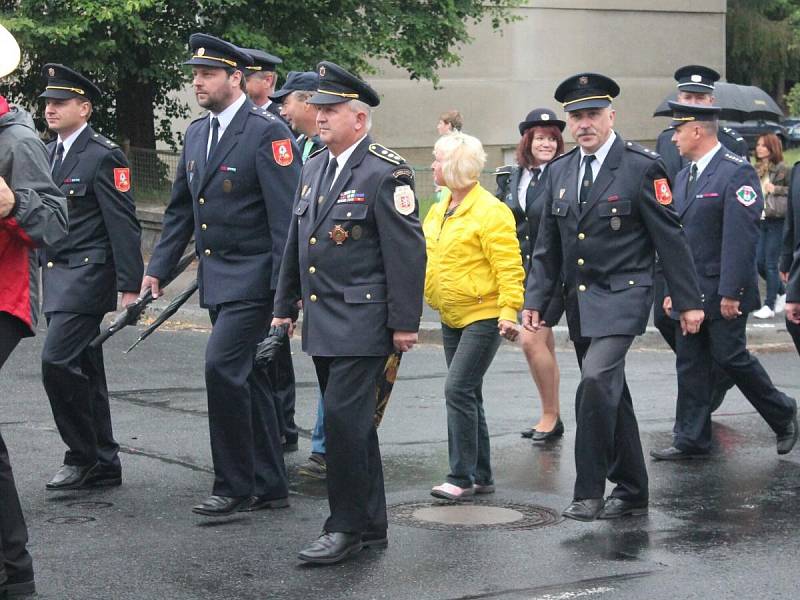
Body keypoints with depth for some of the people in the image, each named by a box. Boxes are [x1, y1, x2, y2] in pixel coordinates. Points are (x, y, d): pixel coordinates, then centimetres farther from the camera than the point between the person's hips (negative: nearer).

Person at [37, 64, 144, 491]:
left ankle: (82, 456, -3)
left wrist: (130, 287, -17)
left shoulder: (103, 157, -11)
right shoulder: (49, 153, 14)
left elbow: (124, 225, -14)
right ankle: (103, 465, 18)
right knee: (83, 370, 11)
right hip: (57, 277, 8)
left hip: (88, 276, -8)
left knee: (57, 361, -16)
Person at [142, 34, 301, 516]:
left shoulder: (268, 132, -13)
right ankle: (269, 486, 20)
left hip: (252, 278, -8)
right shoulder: (197, 133, 12)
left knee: (223, 367, -15)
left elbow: (286, 216, -16)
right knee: (245, 376, 12)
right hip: (216, 278, 8)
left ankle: (235, 486, -5)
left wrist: (285, 287, -19)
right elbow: (181, 209, 19)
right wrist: (158, 269, 11)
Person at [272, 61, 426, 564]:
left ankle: (348, 526, -2)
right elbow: (296, 243, 21)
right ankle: (370, 525, 22)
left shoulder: (386, 174, -11)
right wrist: (284, 306, 20)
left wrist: (404, 323, -15)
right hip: (321, 323, 8)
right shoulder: (315, 168, 13)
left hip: (362, 323, -8)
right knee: (350, 422, 13)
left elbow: (407, 252, -13)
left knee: (345, 418, -12)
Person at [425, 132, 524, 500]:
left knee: (459, 390, -14)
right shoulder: (440, 210, 10)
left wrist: (509, 311, -24)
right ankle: (481, 476, 20)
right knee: (467, 396, 12)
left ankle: (462, 477, -9)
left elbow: (509, 268, -18)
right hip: (452, 317, 9)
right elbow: (428, 256, 20)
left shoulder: (490, 212, -15)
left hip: (483, 316, -9)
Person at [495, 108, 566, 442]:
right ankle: (551, 418, 21)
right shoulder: (510, 178, 9)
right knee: (544, 344, 12)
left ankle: (551, 416, 0)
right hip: (523, 273, 6)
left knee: (531, 340, -12)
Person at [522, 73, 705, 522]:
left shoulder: (642, 167, -7)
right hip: (580, 301, 6)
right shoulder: (559, 172, 10)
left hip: (622, 298, -6)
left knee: (597, 383, -23)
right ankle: (632, 492, 23)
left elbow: (670, 238, -6)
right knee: (610, 395, 13)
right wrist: (536, 299, 8)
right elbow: (548, 246, 15)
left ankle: (589, 492, -16)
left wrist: (689, 301, -5)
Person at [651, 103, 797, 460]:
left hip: (723, 294, -8)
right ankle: (691, 440, 10)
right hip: (690, 292, 8)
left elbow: (741, 238, -19)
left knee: (730, 357, -4)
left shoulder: (736, 172, -13)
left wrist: (730, 293, -22)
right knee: (690, 364, 6)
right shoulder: (684, 176, 14)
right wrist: (671, 290, 15)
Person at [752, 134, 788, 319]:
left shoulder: (781, 169, -10)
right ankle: (781, 294, 29)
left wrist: (776, 189, -20)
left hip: (777, 220, -7)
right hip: (760, 220, 7)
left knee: (770, 264, -3)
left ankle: (770, 305, 7)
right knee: (759, 262, 7)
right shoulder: (756, 169, 10)